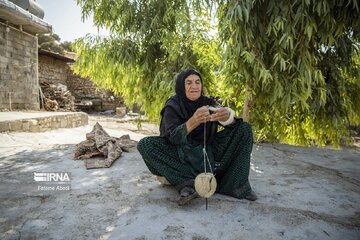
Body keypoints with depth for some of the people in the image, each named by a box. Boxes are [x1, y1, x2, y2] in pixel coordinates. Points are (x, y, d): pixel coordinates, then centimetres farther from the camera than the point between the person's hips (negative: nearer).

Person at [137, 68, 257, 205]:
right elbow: (172, 138, -24)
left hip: (209, 153, 3)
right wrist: (193, 121, -43)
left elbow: (233, 123, -14)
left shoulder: (208, 103, -1)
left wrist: (226, 116, -40)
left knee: (245, 128, -10)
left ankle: (237, 183, -18)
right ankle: (186, 183, -30)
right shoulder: (172, 106, -9)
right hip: (182, 156, -2)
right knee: (145, 144, -26)